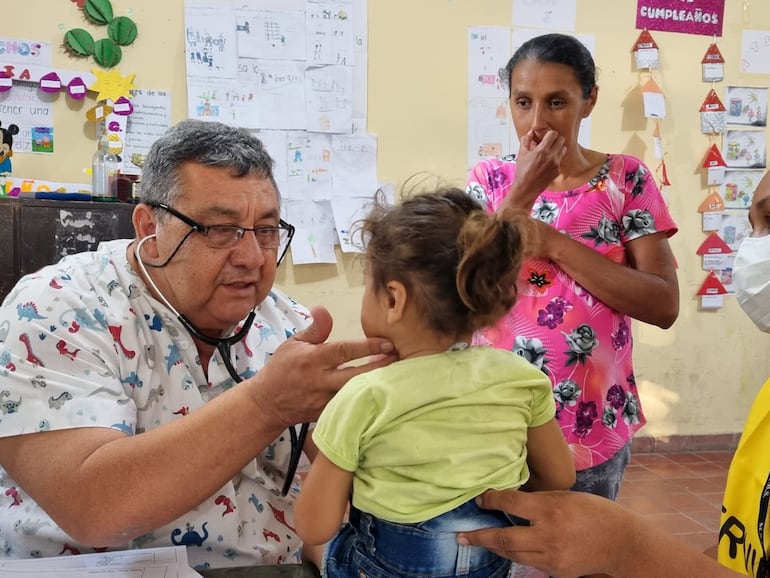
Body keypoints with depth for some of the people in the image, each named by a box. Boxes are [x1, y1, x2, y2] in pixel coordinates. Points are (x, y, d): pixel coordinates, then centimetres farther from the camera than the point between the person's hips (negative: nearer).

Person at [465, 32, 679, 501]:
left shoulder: (627, 179, -4)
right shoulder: (489, 179, -1)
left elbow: (664, 305, -12)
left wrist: (551, 242, -17)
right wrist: (523, 194, -18)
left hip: (593, 426, -1)